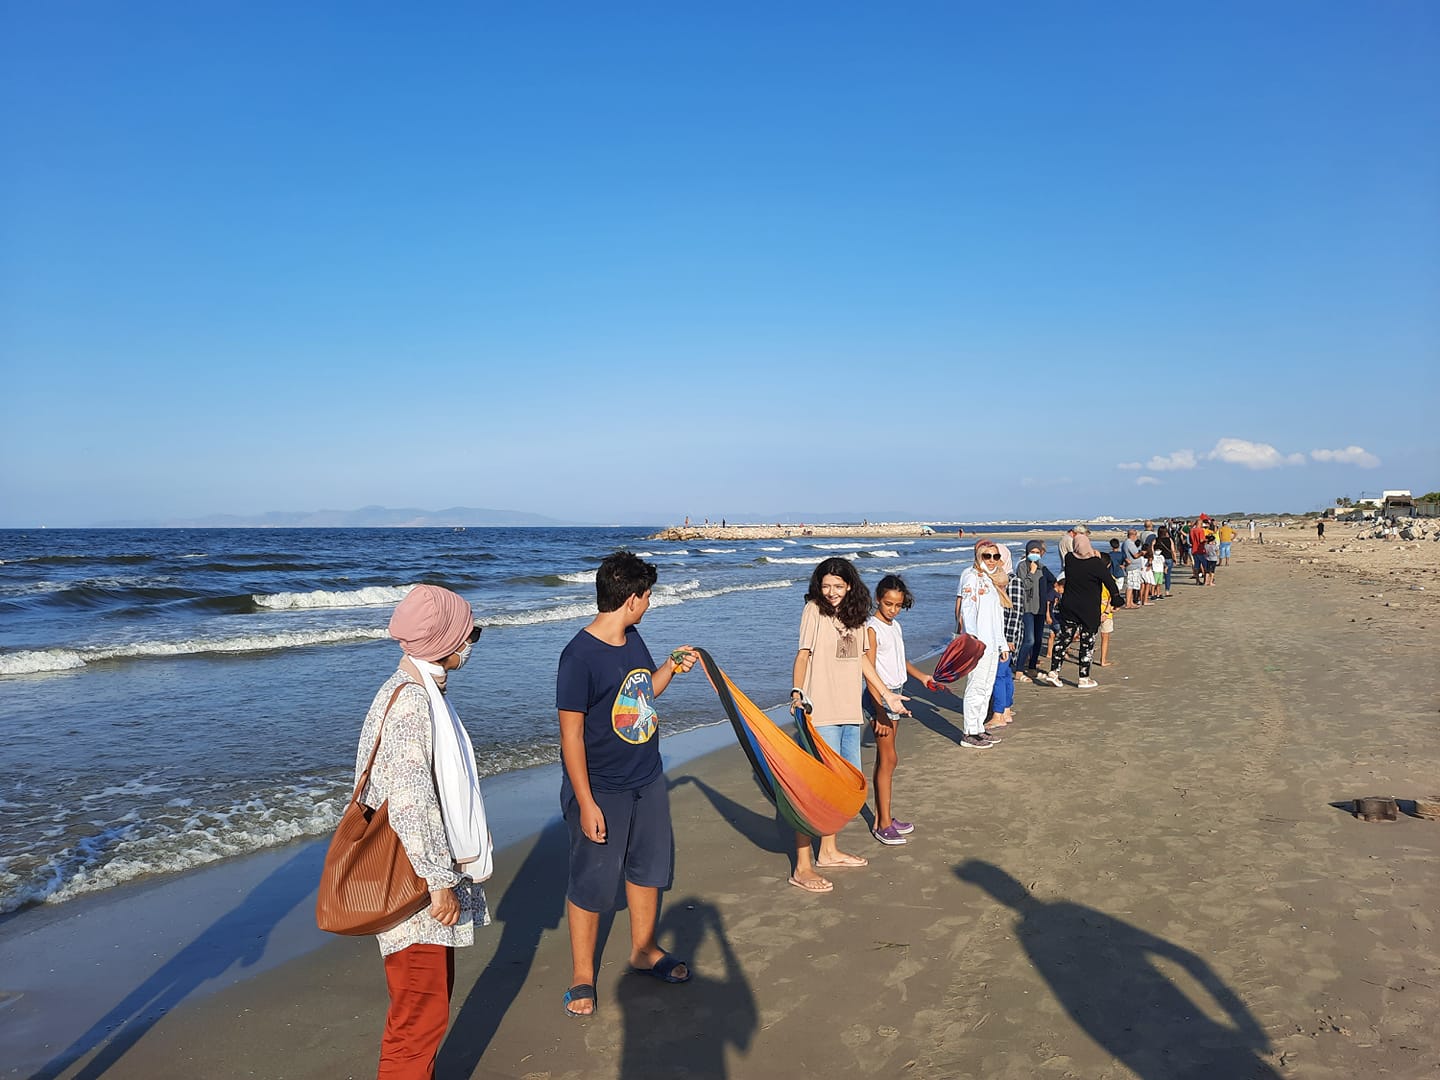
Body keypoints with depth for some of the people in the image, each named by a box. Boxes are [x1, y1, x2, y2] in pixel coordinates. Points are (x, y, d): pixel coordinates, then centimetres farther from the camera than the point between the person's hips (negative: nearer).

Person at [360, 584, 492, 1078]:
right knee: (422, 1012, 0)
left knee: (435, 993, 20)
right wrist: (440, 882, -21)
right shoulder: (409, 701, -22)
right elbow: (410, 804, -26)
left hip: (436, 865, 10)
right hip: (415, 884, -10)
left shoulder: (425, 690, 9)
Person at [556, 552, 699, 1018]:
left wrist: (672, 667, 2)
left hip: (648, 780, 8)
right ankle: (582, 975, 24)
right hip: (600, 790, -8)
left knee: (649, 867, 20)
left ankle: (643, 950, 41)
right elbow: (571, 733, -21)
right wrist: (586, 803, -21)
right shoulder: (580, 655, -23)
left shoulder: (633, 638, 2)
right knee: (592, 884, 5)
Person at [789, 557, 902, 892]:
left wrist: (885, 694, 25)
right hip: (821, 713, -8)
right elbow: (803, 654, -15)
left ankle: (828, 851, 32)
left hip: (850, 711, 8)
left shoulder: (855, 613, 11)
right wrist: (797, 692, -31)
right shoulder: (813, 611, -8)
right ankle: (802, 867, -1)